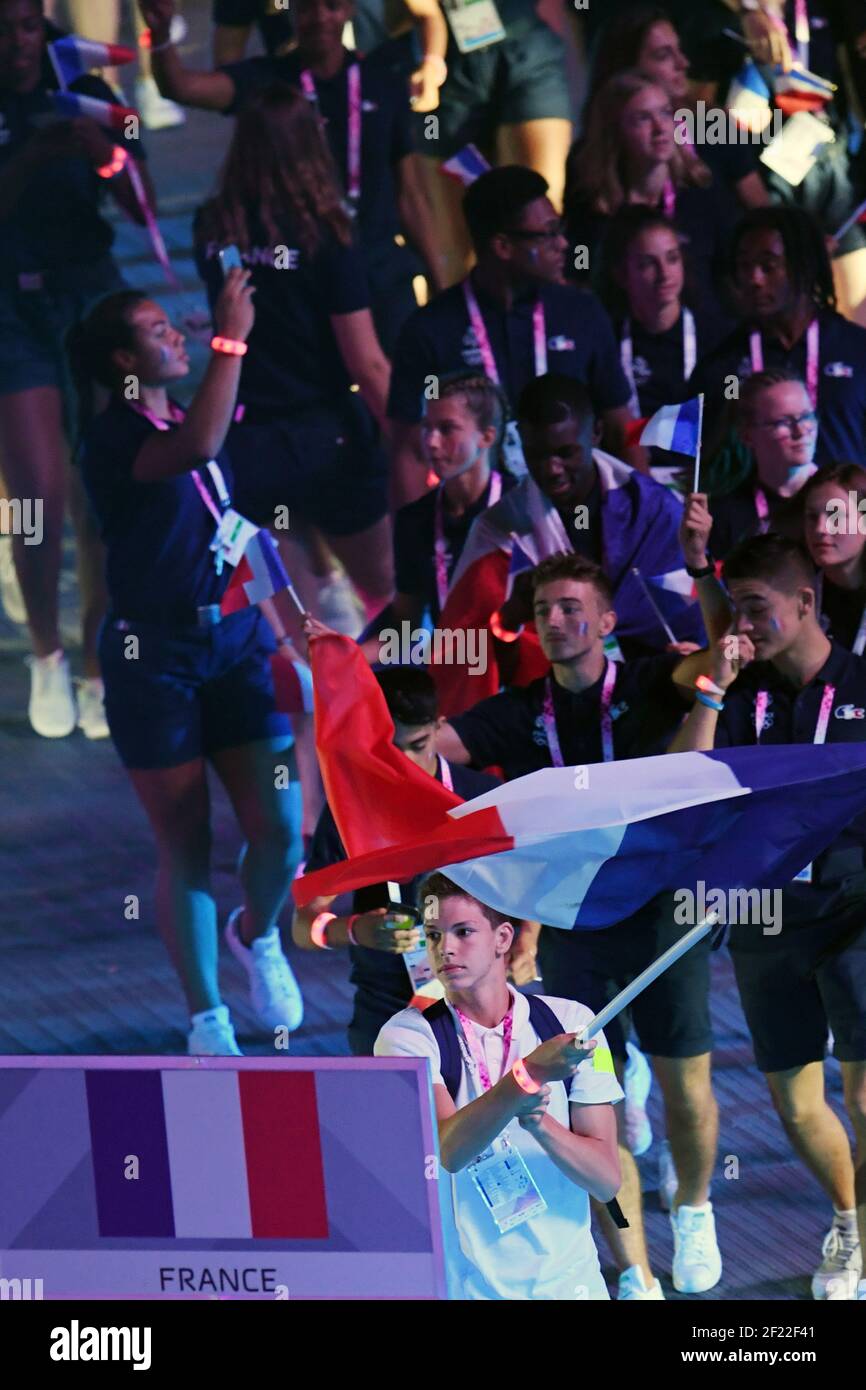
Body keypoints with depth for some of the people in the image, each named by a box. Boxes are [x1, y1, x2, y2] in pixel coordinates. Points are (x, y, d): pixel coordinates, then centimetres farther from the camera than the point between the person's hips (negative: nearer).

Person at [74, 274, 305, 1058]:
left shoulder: (189, 422, 12)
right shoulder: (112, 441, -11)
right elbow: (196, 450, -33)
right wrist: (229, 340, -28)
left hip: (235, 639, 6)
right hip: (154, 656, -6)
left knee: (279, 827, -2)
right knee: (185, 846, 0)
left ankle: (257, 935, 29)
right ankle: (206, 1017, 10)